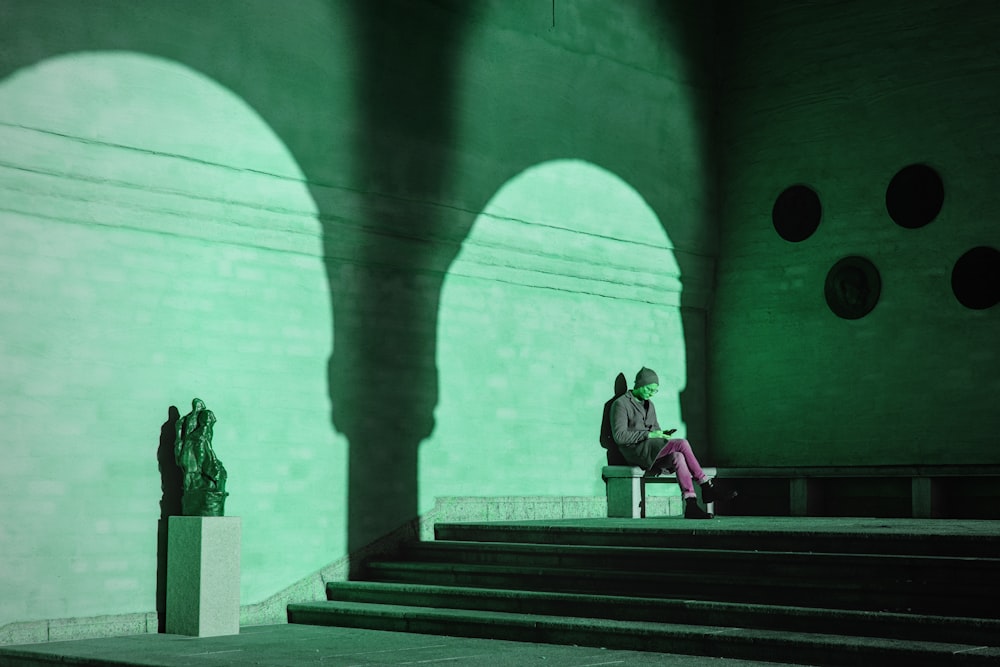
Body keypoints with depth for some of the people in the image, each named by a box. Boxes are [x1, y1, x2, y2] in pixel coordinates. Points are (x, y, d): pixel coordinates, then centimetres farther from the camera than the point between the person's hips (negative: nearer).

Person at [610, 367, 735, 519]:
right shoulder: (621, 404, -2)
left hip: (653, 452, 7)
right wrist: (649, 434, -17)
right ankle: (707, 488, -23)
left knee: (678, 457, -28)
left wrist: (662, 434, 2)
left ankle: (691, 505, -35)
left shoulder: (649, 405, 22)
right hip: (635, 451, -7)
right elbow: (619, 436, -12)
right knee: (682, 444, -26)